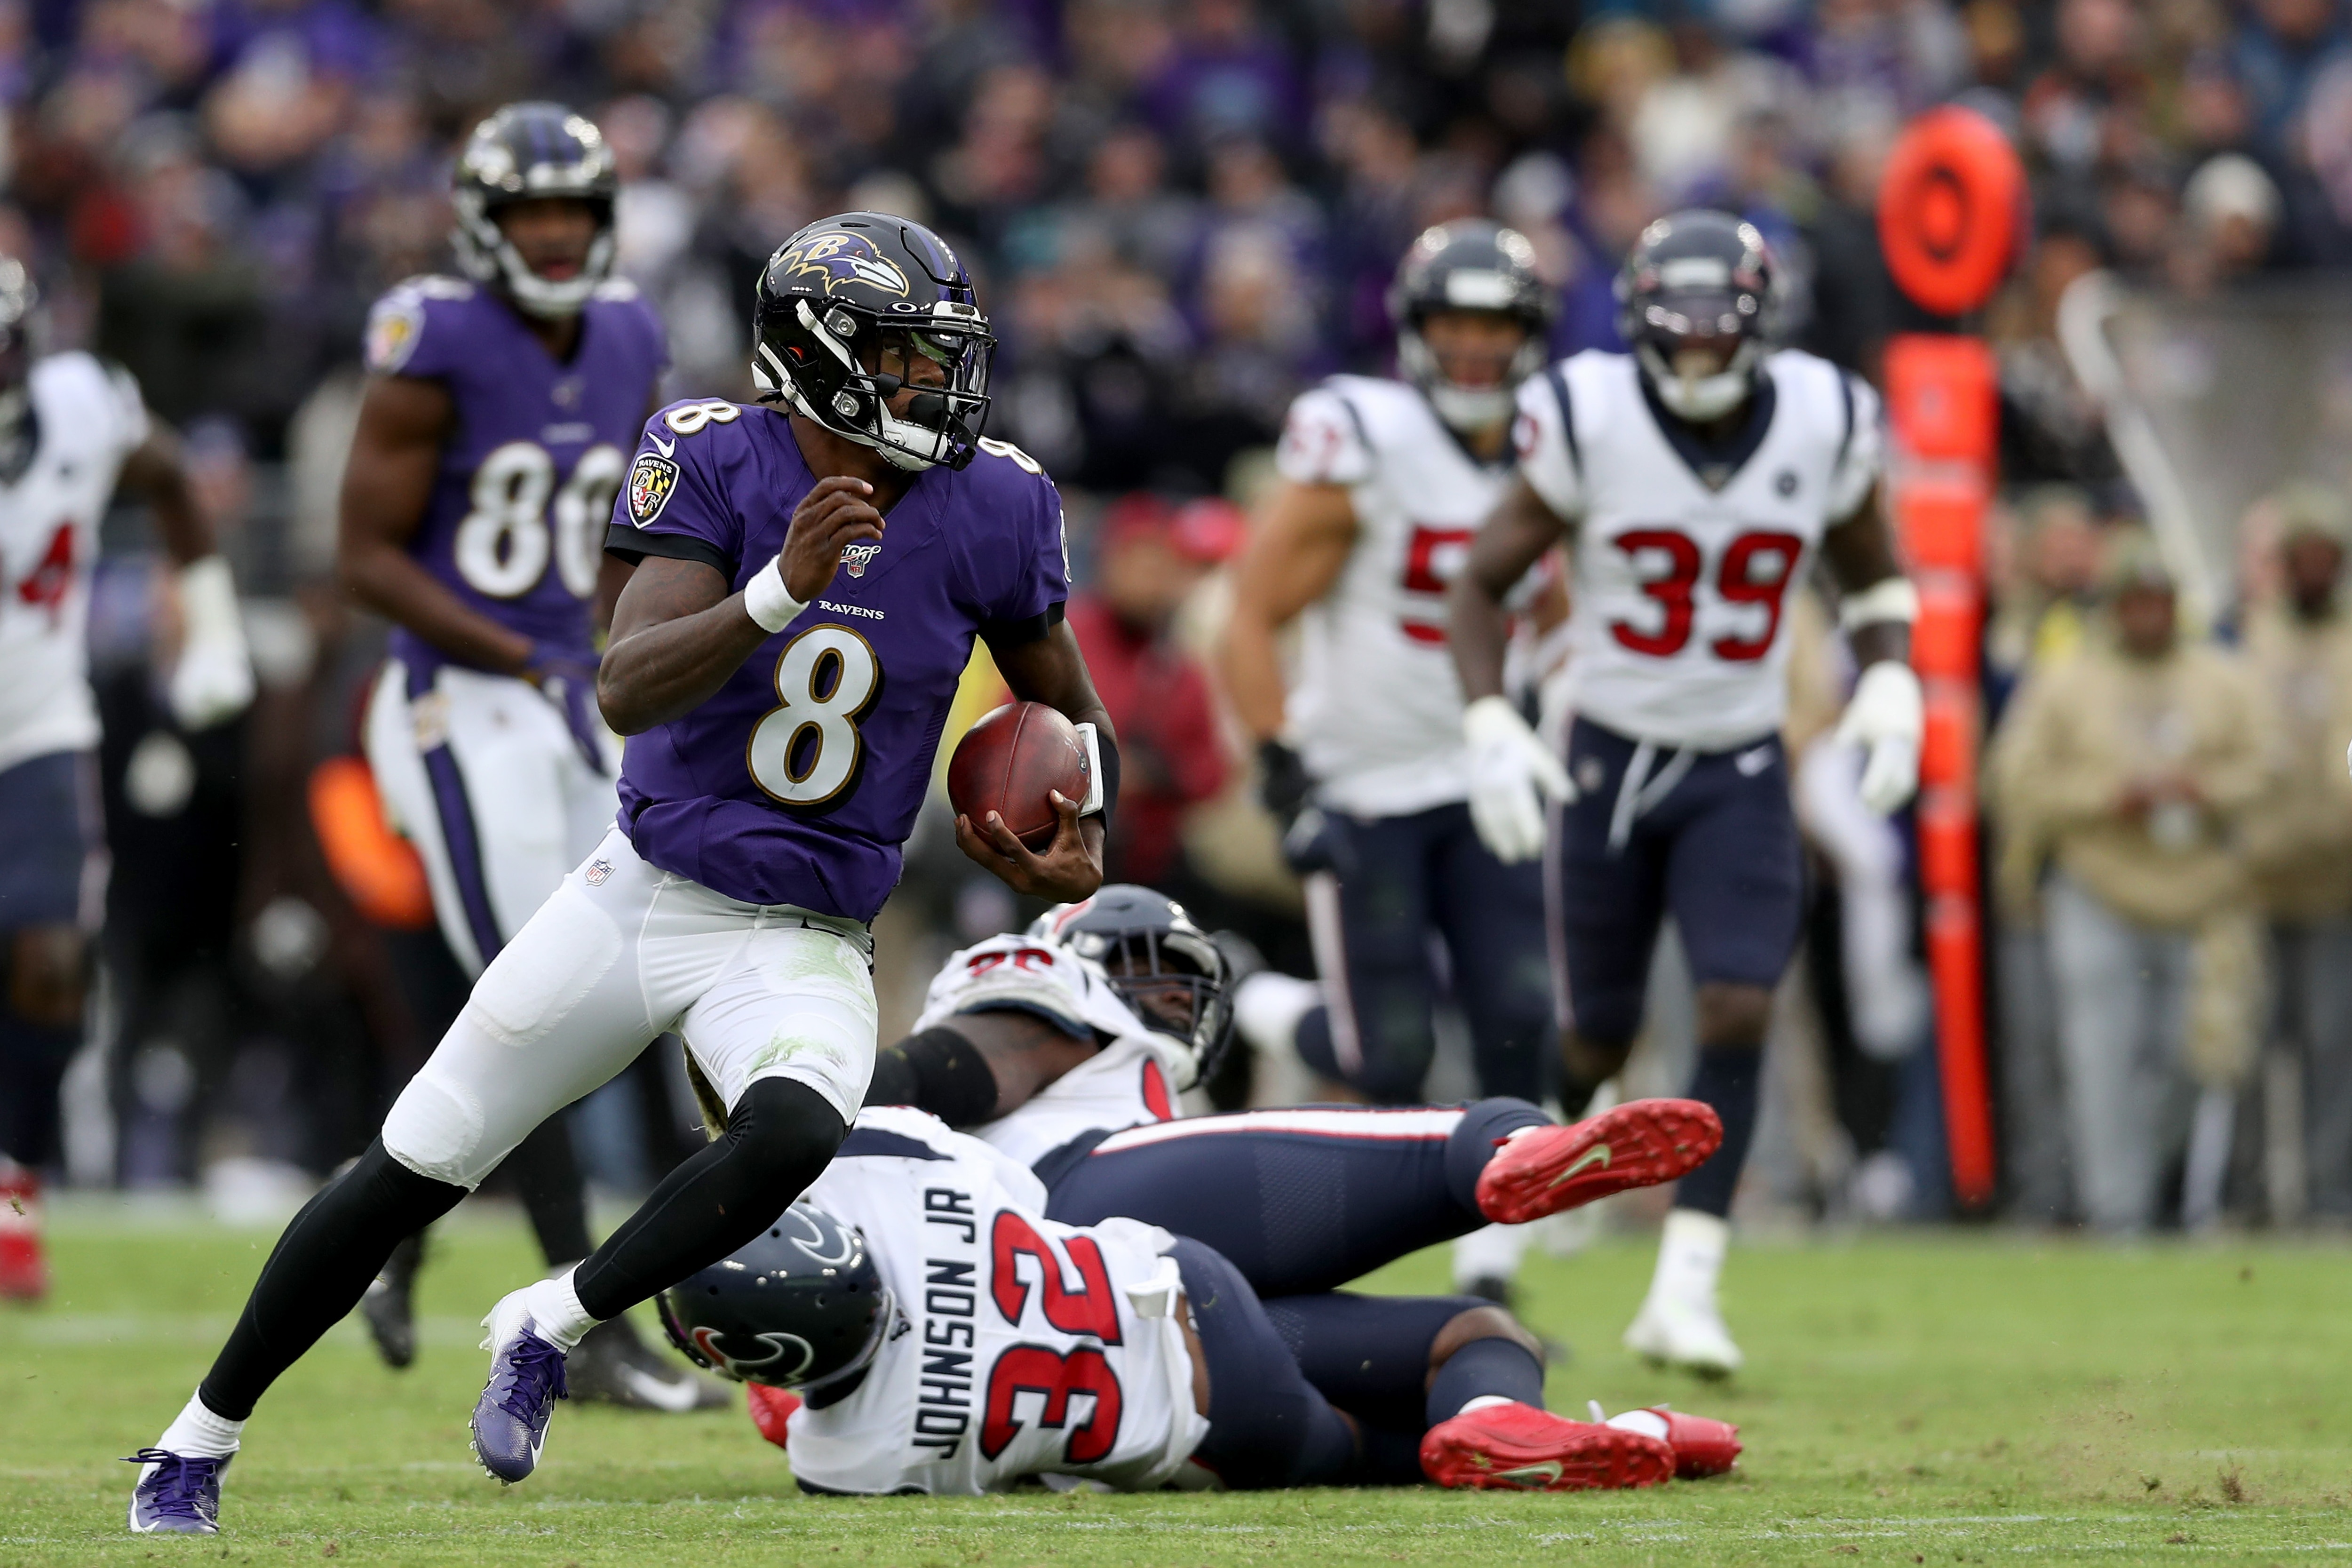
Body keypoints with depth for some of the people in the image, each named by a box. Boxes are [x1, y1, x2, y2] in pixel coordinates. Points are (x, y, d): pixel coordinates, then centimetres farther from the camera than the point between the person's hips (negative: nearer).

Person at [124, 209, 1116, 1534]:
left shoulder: (988, 509, -7)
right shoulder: (716, 465, -14)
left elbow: (1072, 710, 11)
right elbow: (629, 691, -26)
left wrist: (1086, 839, -8)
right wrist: (781, 591, -39)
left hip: (803, 941, 1)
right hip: (643, 896, -1)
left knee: (793, 1132, -33)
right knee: (406, 1177, 5)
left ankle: (551, 1330, -9)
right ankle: (203, 1439, 25)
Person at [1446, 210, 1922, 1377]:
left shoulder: (1822, 425, -7)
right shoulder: (1590, 422, -14)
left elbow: (1873, 577, 11)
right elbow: (1481, 583, -5)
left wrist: (1889, 688, -7)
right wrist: (1492, 729, -17)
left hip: (1742, 772, 1)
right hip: (1610, 758, -1)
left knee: (1738, 1014, -16)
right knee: (1594, 1048, 5)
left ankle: (1686, 1289, -11)